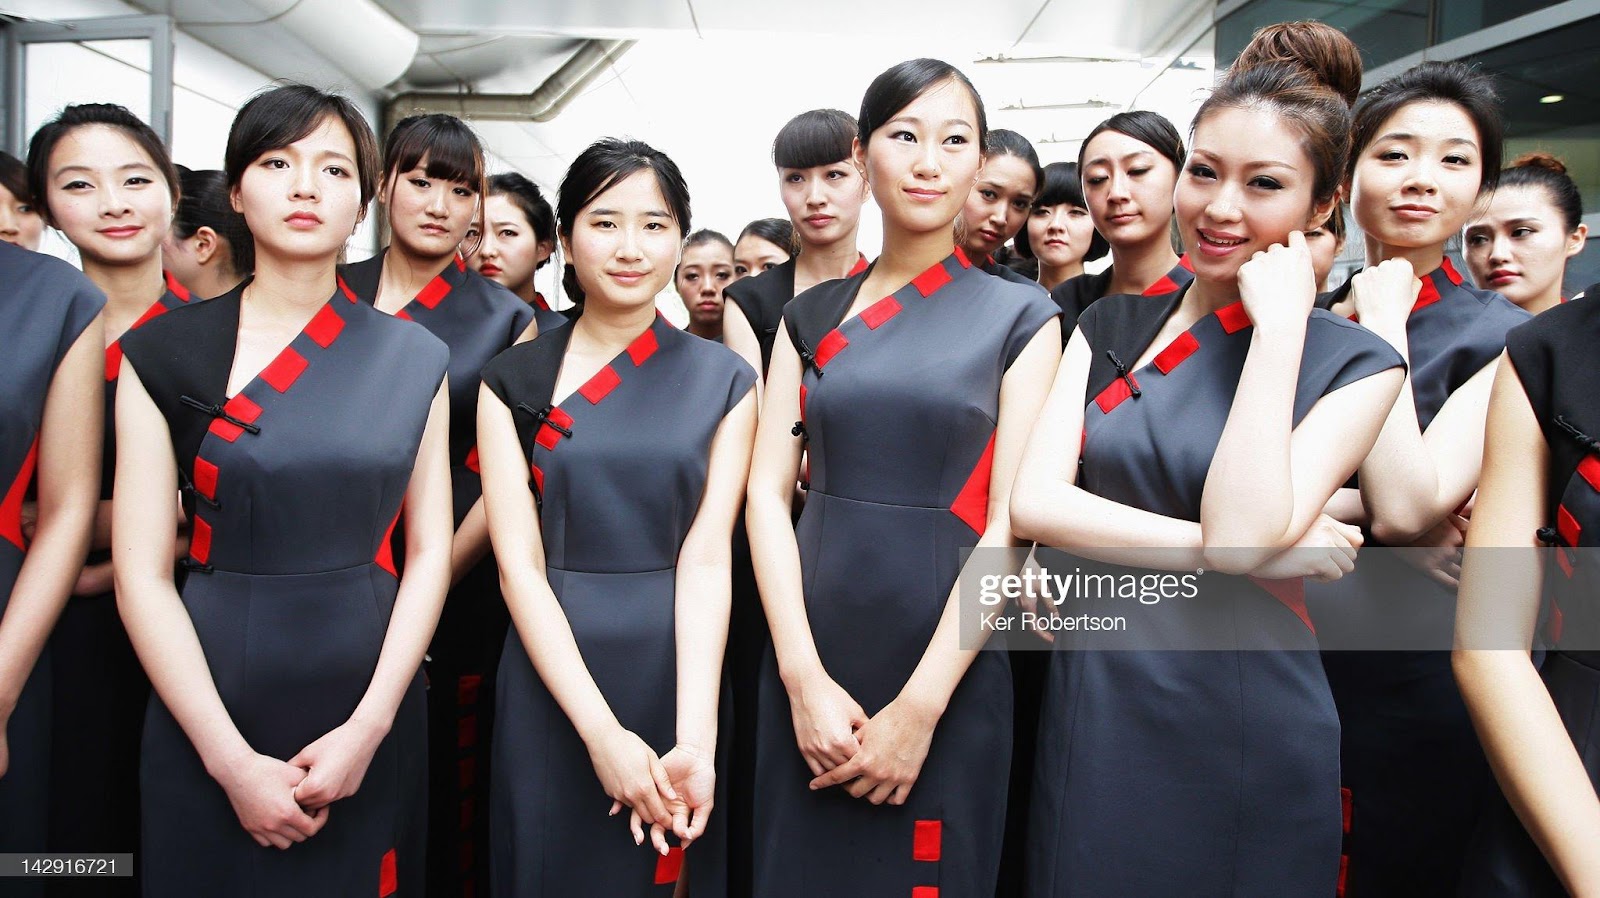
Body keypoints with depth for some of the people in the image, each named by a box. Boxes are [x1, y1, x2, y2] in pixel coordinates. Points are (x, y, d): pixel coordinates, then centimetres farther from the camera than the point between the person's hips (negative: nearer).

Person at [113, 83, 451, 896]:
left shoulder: (411, 359, 1)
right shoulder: (165, 354, -2)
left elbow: (429, 549, 0)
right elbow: (141, 570, -5)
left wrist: (369, 725, -10)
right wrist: (232, 761, -11)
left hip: (369, 701, 1)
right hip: (209, 711, -1)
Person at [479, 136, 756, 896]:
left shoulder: (723, 381, 0)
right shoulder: (513, 380, -1)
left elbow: (706, 558, -9)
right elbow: (519, 563, -8)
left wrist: (694, 742, -20)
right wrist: (603, 733, -18)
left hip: (678, 676, 0)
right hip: (552, 681, 0)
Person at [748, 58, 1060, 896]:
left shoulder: (1019, 317, -1)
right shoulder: (811, 316, 7)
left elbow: (1011, 521, -7)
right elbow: (768, 488, 0)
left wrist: (920, 707, -13)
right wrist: (804, 678, -11)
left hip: (945, 665, -2)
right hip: (808, 660, 2)